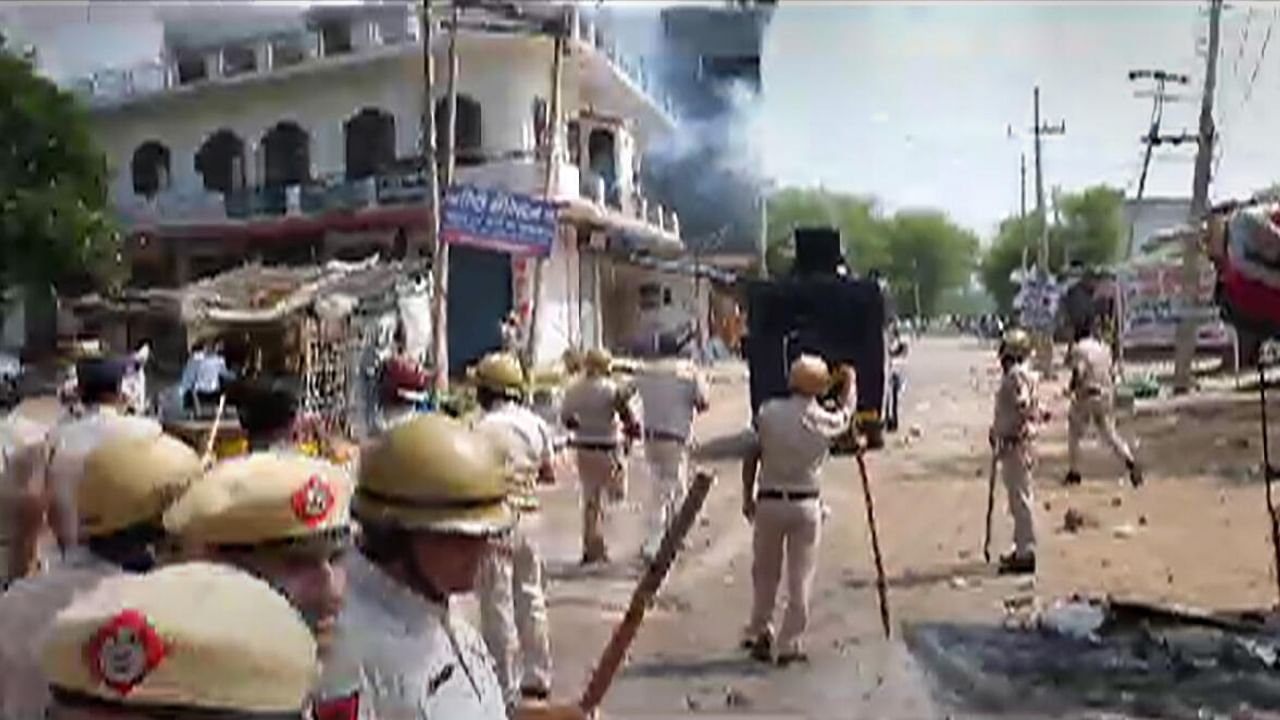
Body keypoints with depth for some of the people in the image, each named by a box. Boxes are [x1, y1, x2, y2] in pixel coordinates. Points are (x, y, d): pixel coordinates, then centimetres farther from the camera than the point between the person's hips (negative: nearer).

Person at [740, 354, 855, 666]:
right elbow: (846, 414, 17)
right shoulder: (824, 421, -7)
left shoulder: (769, 412, -7)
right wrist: (850, 383, 35)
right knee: (800, 579, 7)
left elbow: (752, 457, -4)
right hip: (805, 506, -1)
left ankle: (759, 634, 24)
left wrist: (747, 497, 8)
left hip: (768, 502, 1)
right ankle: (790, 645, 10)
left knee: (765, 574, 17)